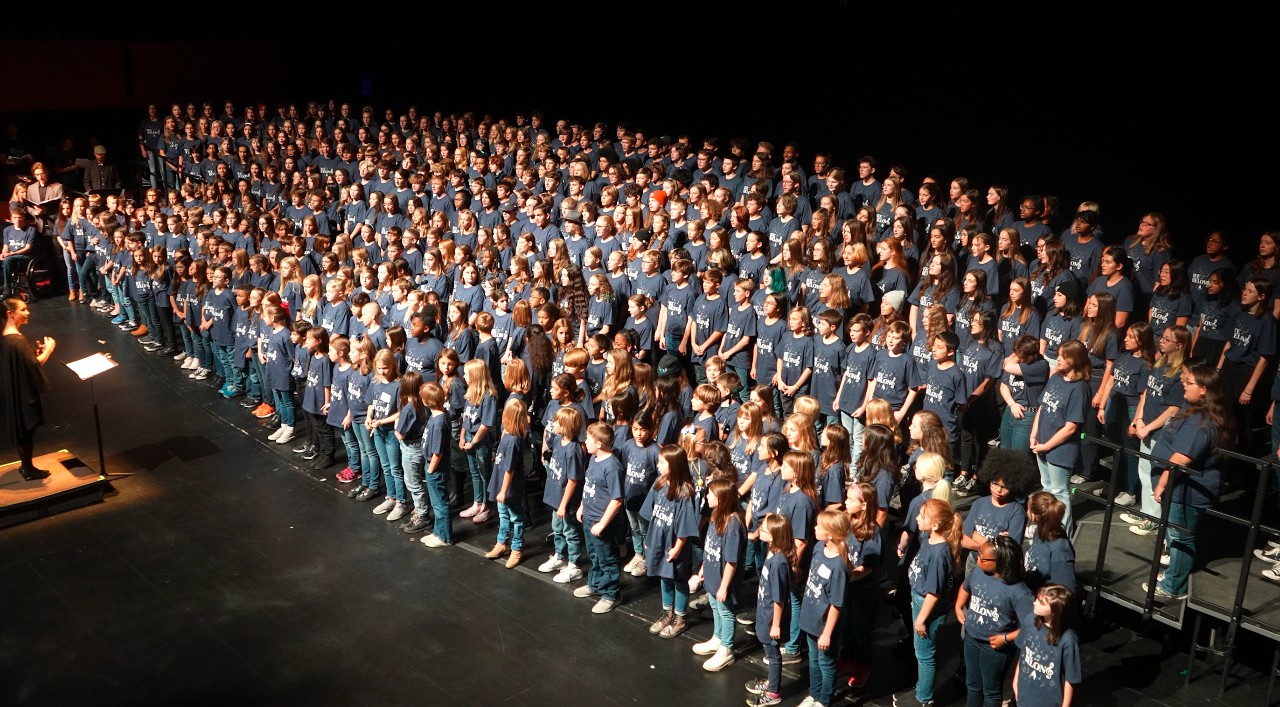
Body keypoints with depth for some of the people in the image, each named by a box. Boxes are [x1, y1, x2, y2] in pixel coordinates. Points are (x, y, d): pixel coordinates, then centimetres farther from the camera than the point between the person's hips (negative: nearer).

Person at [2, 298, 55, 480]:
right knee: (27, 430, 4)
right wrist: (48, 349, -12)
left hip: (18, 390, 10)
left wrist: (37, 350, 6)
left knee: (23, 430, 21)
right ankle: (28, 470, 17)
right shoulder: (17, 340, -26)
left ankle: (26, 465, 33)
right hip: (24, 391, -10)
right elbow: (33, 365, -25)